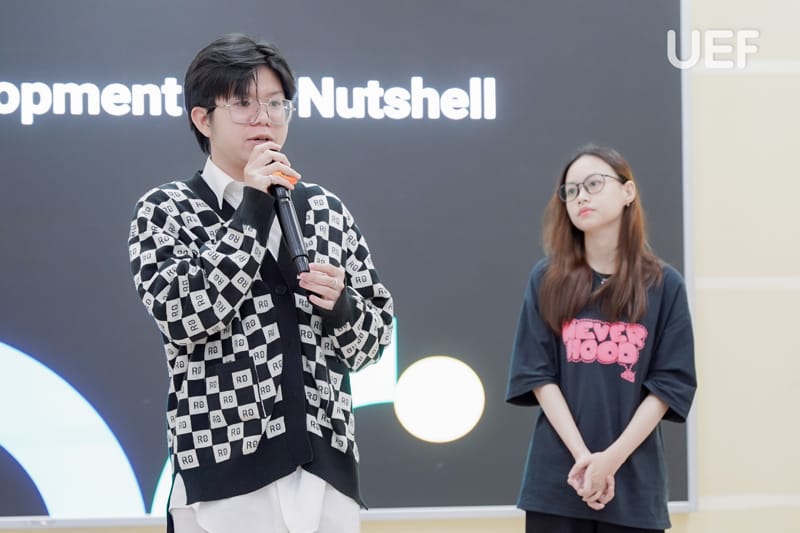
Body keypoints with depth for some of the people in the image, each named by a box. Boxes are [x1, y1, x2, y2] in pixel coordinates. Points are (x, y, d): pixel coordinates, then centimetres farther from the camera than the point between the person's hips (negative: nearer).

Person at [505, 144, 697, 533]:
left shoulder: (664, 285, 3)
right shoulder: (548, 280, 4)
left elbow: (668, 384, -1)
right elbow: (539, 375, -1)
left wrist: (612, 458, -12)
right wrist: (583, 456, -13)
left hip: (635, 479, 0)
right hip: (557, 476, 0)